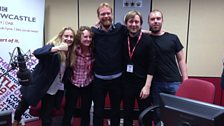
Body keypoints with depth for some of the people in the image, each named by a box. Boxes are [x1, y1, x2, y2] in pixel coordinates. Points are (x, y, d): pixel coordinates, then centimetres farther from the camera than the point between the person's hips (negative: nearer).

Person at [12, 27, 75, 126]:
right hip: (39, 85, -3)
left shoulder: (70, 52, -1)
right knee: (24, 105, 18)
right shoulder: (53, 45, -18)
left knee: (46, 115, 11)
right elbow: (36, 53, -37)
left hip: (53, 89, 4)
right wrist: (58, 48, -49)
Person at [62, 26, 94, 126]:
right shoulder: (73, 50, -17)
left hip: (88, 86, 3)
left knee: (86, 112, 16)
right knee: (68, 112, 9)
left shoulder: (93, 51, -9)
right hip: (73, 85, -2)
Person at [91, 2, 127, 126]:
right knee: (98, 109, 14)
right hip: (99, 78, 0)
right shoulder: (93, 31, -5)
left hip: (116, 77, 1)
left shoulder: (120, 29, -4)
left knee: (116, 108, 19)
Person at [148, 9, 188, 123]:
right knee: (157, 113, 11)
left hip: (174, 82, 0)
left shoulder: (172, 38, 2)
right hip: (155, 83, 0)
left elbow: (181, 59, 4)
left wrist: (185, 80, -2)